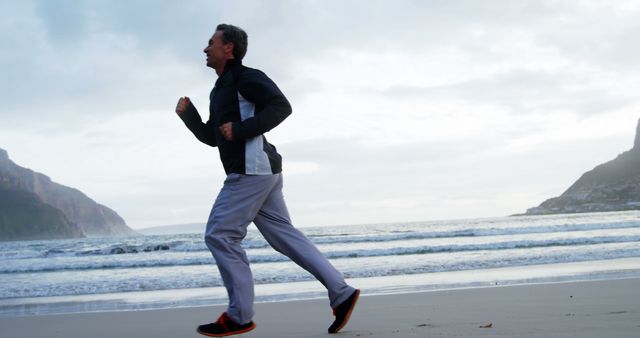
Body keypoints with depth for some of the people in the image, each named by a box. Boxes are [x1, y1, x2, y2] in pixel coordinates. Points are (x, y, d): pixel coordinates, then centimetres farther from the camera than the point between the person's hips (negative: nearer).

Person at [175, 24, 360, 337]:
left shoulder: (245, 77, -5)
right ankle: (341, 293, 6)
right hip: (257, 172, 10)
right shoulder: (220, 89, 24)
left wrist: (241, 129, -21)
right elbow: (211, 138, 27)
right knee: (284, 235, 7)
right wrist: (187, 113, 13)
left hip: (252, 170, -10)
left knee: (219, 235, -8)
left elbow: (281, 106, -17)